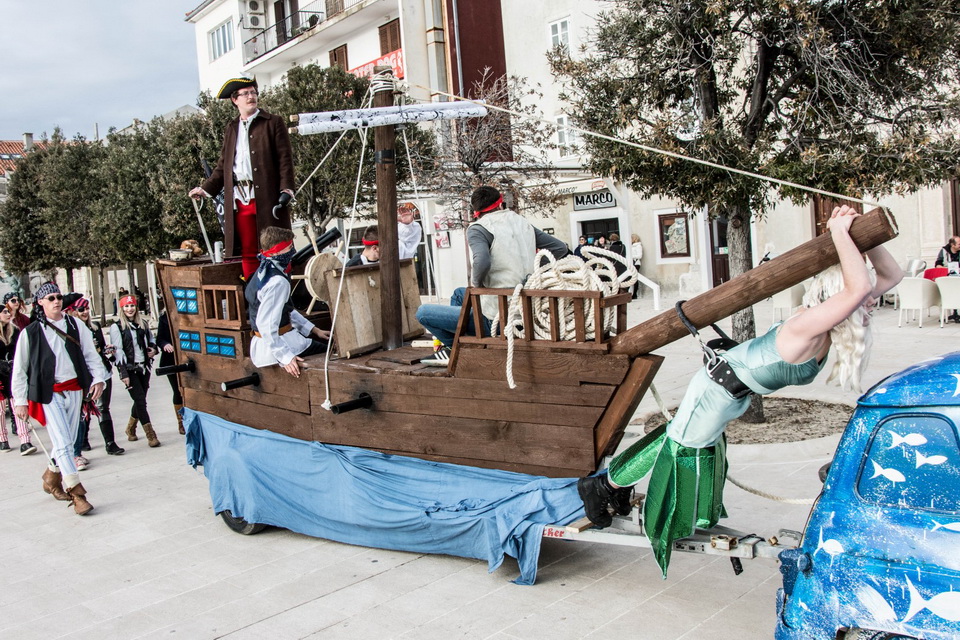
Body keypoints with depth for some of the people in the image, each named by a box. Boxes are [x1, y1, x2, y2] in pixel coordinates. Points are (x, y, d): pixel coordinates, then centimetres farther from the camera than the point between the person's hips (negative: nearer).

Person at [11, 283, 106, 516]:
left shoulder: (75, 326, 6)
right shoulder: (30, 333, -1)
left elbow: (91, 354, 8)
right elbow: (19, 369, 3)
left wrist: (98, 379, -6)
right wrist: (20, 400, 2)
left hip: (74, 389, 4)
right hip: (49, 393, -3)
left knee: (68, 441, 12)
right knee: (62, 442, -10)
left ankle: (51, 478, 36)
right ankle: (77, 493, -8)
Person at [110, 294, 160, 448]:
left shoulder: (143, 324, 11)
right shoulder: (116, 327, -4)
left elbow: (151, 340, 26)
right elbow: (118, 350, -9)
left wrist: (153, 349, 2)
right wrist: (123, 373, -14)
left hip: (144, 367, 5)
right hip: (130, 369, -5)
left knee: (140, 400, 11)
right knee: (140, 400, -8)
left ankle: (130, 429, 32)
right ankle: (150, 435, -5)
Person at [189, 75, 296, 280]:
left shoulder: (273, 122, 7)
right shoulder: (231, 129, 20)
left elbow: (285, 158, 0)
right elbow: (223, 165, 22)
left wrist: (286, 189, -11)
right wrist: (205, 188, 13)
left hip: (266, 197, -4)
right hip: (239, 200, 4)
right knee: (247, 252, 4)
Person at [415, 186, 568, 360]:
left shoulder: (478, 228, -9)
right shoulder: (524, 224, 11)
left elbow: (482, 261, -29)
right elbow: (561, 248, 12)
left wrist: (476, 283, -8)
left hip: (497, 318, -8)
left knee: (423, 312, 1)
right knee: (458, 294, 33)